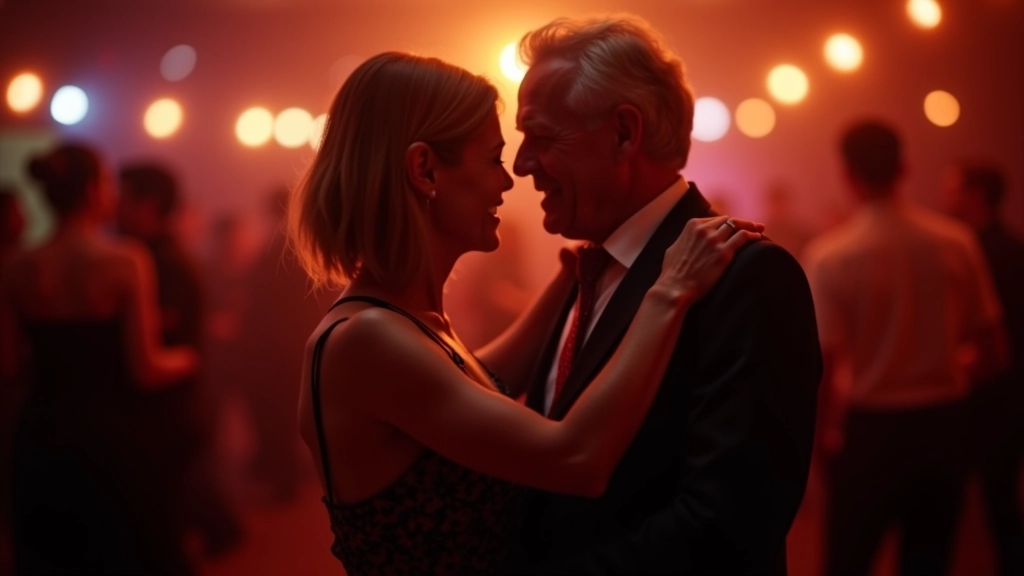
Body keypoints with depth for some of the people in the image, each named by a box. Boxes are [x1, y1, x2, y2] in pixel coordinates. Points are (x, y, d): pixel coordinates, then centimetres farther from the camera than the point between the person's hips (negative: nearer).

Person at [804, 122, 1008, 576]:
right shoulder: (955, 242, -6)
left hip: (873, 424, -3)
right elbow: (991, 355, 0)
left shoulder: (830, 255, -15)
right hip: (943, 421, 3)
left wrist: (828, 426, 1)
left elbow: (822, 363, -16)